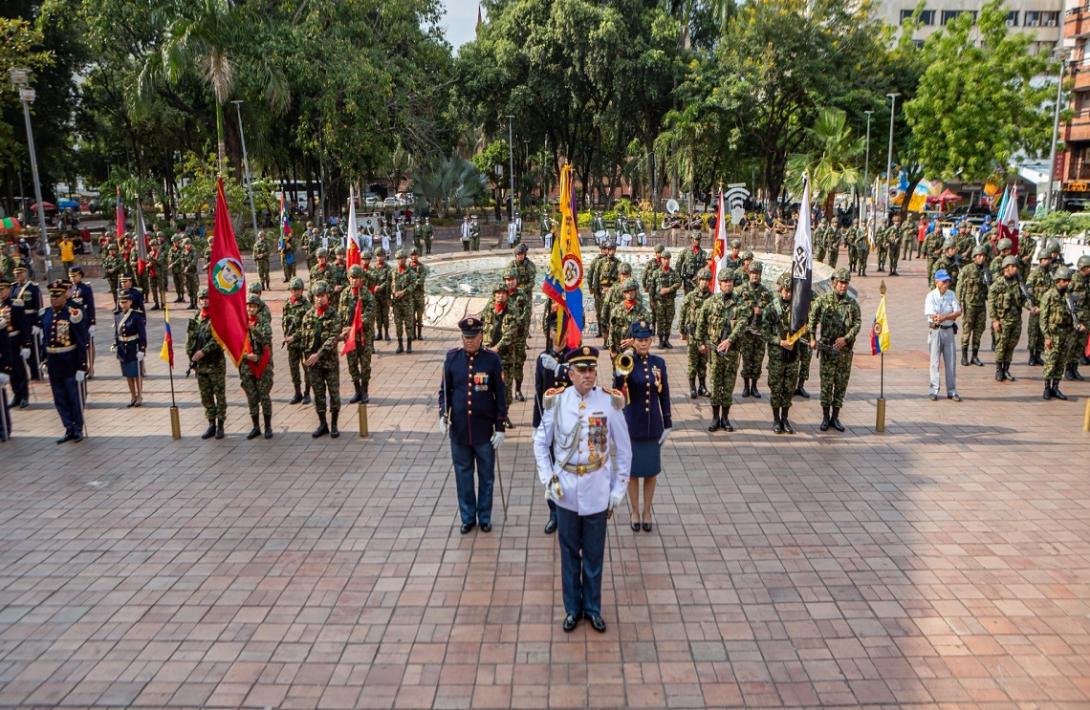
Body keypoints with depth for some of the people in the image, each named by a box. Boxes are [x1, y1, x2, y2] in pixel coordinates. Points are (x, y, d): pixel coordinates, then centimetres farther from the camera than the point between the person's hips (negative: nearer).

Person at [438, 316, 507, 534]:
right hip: (458, 430, 2)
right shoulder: (452, 357, -2)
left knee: (486, 476, 12)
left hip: (484, 430, -2)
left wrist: (500, 427, -5)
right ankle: (468, 517, 28)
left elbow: (500, 395, -4)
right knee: (463, 475, 13)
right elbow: (445, 390, 6)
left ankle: (485, 517, 28)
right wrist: (443, 415, -8)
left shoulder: (492, 359, -8)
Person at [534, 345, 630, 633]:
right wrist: (547, 479, -6)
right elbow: (540, 442, 4)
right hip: (565, 490, 1)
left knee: (594, 554, 13)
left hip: (597, 491, -1)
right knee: (569, 552, 14)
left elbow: (623, 449, -1)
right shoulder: (556, 401, -6)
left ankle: (593, 607, 31)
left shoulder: (610, 402, -9)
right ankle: (572, 608, 31)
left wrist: (618, 488, -1)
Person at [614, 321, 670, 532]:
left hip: (653, 425, 3)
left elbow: (664, 395, 5)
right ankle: (634, 511, 26)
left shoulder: (658, 363, -1)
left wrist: (667, 423, 5)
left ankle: (647, 511, 27)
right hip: (632, 425, -2)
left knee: (651, 471, 11)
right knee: (633, 471, 9)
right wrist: (619, 375, -37)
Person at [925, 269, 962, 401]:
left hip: (949, 330, 3)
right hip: (935, 331, -3)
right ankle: (934, 390, 11)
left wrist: (943, 317, -19)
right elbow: (933, 316, -17)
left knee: (951, 362, 6)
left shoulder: (951, 294, 4)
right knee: (935, 361, 3)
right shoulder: (931, 296, -7)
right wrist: (951, 315, -14)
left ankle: (952, 391, 14)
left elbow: (958, 312, -6)